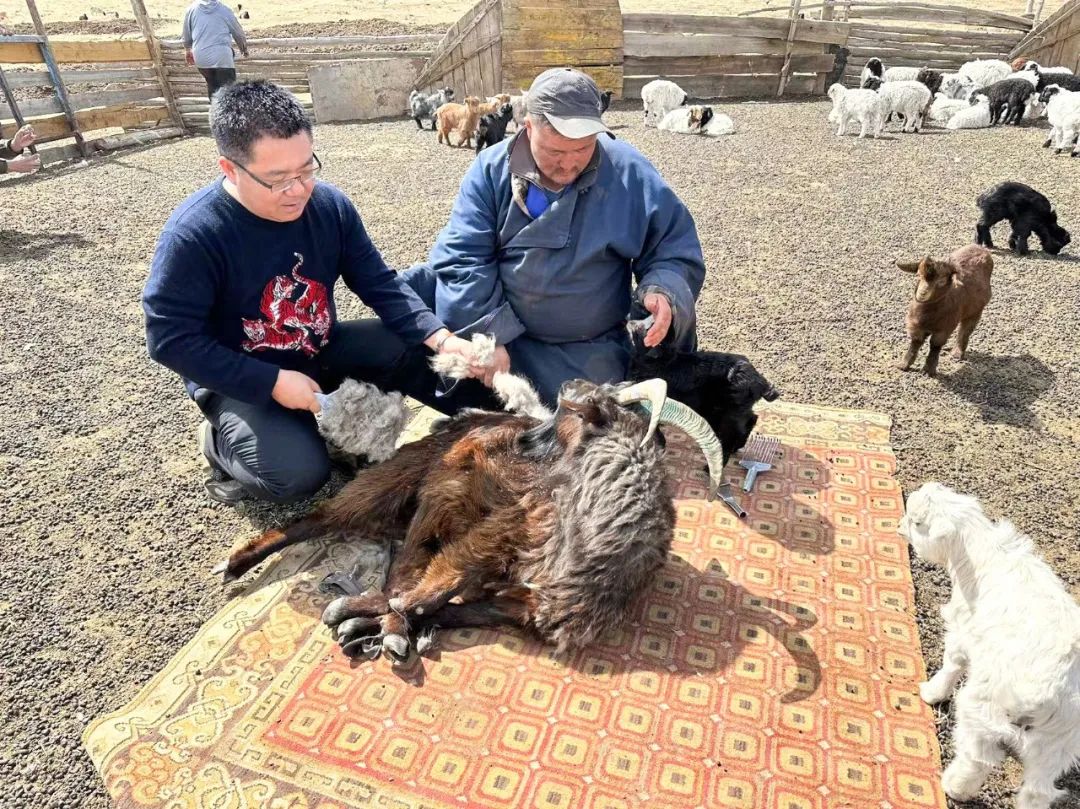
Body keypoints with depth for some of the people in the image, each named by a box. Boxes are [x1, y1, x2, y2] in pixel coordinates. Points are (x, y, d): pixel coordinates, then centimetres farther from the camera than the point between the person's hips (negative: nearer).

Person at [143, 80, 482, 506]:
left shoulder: (330, 204, -9)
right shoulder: (192, 234, -23)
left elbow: (381, 285, -7)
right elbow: (171, 339, -21)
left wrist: (442, 338, -23)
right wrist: (273, 382, -26)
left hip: (323, 350, 5)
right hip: (242, 380, -4)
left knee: (425, 352, -13)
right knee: (299, 474, -27)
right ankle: (222, 444, 5)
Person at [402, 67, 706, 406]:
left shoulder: (629, 173, -6)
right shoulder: (492, 169, -5)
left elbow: (678, 252, 0)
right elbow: (462, 258, -10)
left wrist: (663, 292, -23)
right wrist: (485, 337, -20)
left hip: (585, 353, 0)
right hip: (494, 328, 1)